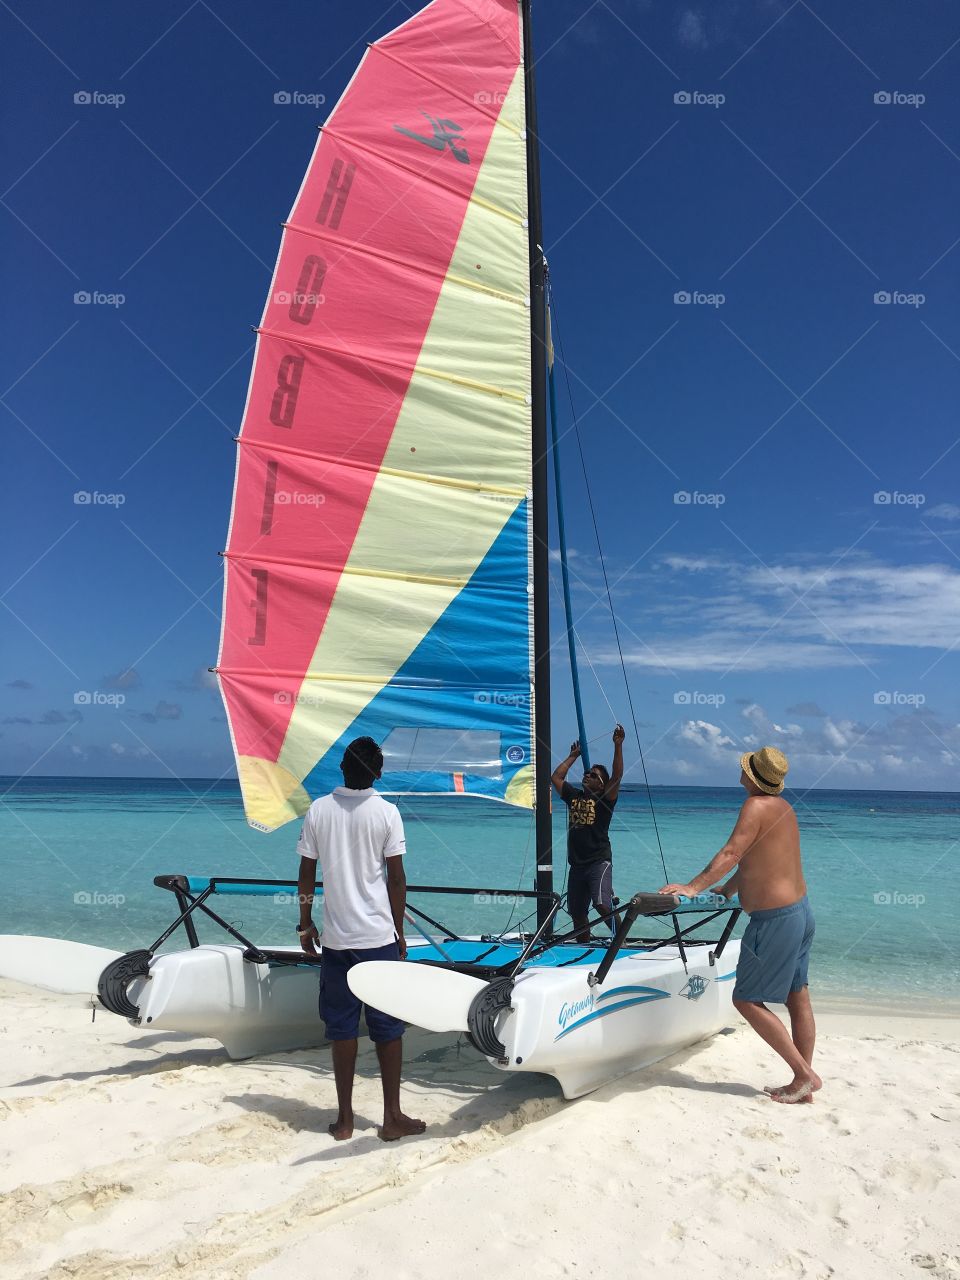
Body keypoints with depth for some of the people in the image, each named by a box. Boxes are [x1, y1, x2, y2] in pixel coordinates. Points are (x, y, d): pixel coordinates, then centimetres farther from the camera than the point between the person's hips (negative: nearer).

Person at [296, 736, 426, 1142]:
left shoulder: (318, 810, -2)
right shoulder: (386, 812, -8)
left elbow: (307, 873, 3)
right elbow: (396, 878, -6)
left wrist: (305, 924, 15)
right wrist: (400, 931, 6)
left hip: (335, 939, 2)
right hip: (379, 937, -2)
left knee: (342, 1026, 11)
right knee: (387, 1026, 9)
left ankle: (344, 1119, 19)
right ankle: (393, 1117, 17)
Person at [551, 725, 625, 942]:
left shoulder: (604, 799, -1)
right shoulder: (573, 796, 14)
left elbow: (617, 776, -14)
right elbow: (556, 777, 21)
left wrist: (618, 746, -19)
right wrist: (573, 756, 25)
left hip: (599, 861, -6)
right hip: (577, 863, 6)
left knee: (602, 904, -25)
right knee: (577, 912, 11)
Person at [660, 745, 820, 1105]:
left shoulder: (756, 805, -17)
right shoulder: (782, 806, 11)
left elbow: (731, 853, -24)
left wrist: (694, 888, -25)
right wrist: (725, 890, 23)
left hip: (775, 919, -10)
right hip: (802, 912, 10)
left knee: (747, 999, -1)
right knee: (798, 999, 14)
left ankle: (804, 1074, 3)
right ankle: (803, 1085, 21)